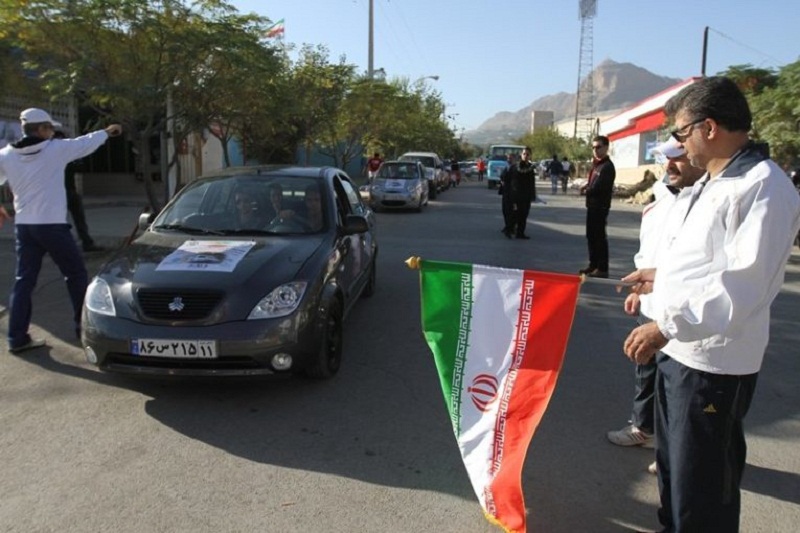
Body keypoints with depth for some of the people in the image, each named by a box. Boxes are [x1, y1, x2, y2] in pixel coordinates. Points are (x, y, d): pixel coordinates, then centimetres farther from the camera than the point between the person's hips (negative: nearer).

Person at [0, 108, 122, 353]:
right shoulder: (56, 149, -6)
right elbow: (86, 143, 8)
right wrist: (107, 131, 26)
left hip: (23, 226, 5)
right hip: (52, 225, -5)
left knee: (23, 281, 8)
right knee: (76, 275, 10)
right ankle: (84, 325, 15)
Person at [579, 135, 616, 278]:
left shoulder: (607, 166, -14)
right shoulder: (596, 164, 16)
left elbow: (598, 187, -22)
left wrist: (585, 191, -5)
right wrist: (587, 186, -1)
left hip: (601, 206, -9)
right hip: (592, 205, 10)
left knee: (600, 236, -6)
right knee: (591, 235, 14)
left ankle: (602, 269, -1)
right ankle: (593, 264, 24)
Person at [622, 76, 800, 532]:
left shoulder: (763, 187, -20)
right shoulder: (713, 181, 13)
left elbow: (742, 283, -27)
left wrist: (667, 326, -28)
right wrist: (663, 276, 17)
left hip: (713, 360, -10)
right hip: (682, 348, 10)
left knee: (702, 482, 5)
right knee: (674, 462, 26)